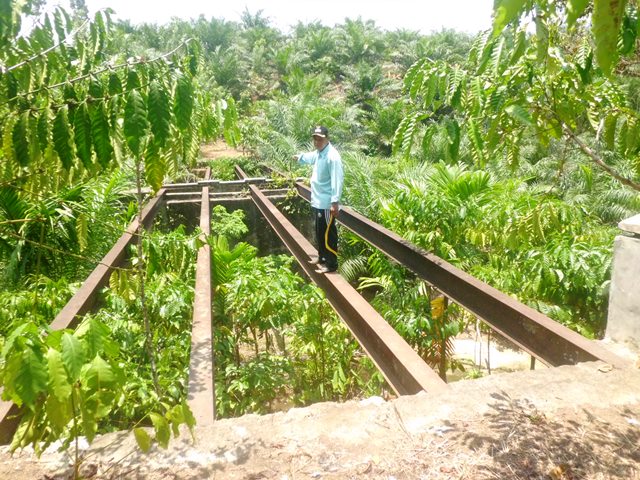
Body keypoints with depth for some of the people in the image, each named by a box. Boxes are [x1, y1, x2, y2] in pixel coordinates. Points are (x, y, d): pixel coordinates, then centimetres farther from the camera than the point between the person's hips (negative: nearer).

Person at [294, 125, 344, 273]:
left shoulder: (332, 156, -20)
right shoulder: (318, 152, 10)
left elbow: (337, 180, -25)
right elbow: (310, 157, 36)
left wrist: (335, 202, -29)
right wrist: (299, 157, 56)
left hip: (327, 203, -10)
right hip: (317, 201, 10)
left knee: (327, 234, -2)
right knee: (319, 232, 21)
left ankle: (331, 264, 8)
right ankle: (322, 256, 36)